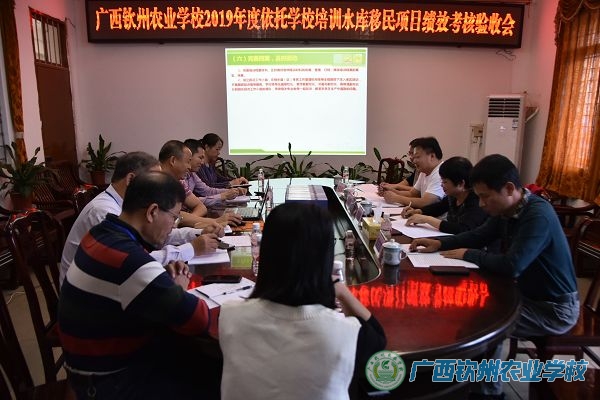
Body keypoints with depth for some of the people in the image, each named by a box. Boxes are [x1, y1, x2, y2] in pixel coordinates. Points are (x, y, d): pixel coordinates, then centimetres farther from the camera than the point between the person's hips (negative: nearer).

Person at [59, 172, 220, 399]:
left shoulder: (104, 233, -3)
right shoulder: (130, 262, -32)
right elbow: (199, 320, -28)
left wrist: (169, 283, -1)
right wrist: (178, 290, -8)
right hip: (109, 380, -9)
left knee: (204, 360, 7)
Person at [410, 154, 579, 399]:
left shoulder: (538, 216, -29)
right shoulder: (506, 210, -3)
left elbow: (511, 266, -37)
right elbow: (478, 236, 9)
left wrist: (468, 255, -21)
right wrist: (439, 243, -6)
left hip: (554, 308, -8)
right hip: (528, 293, 9)